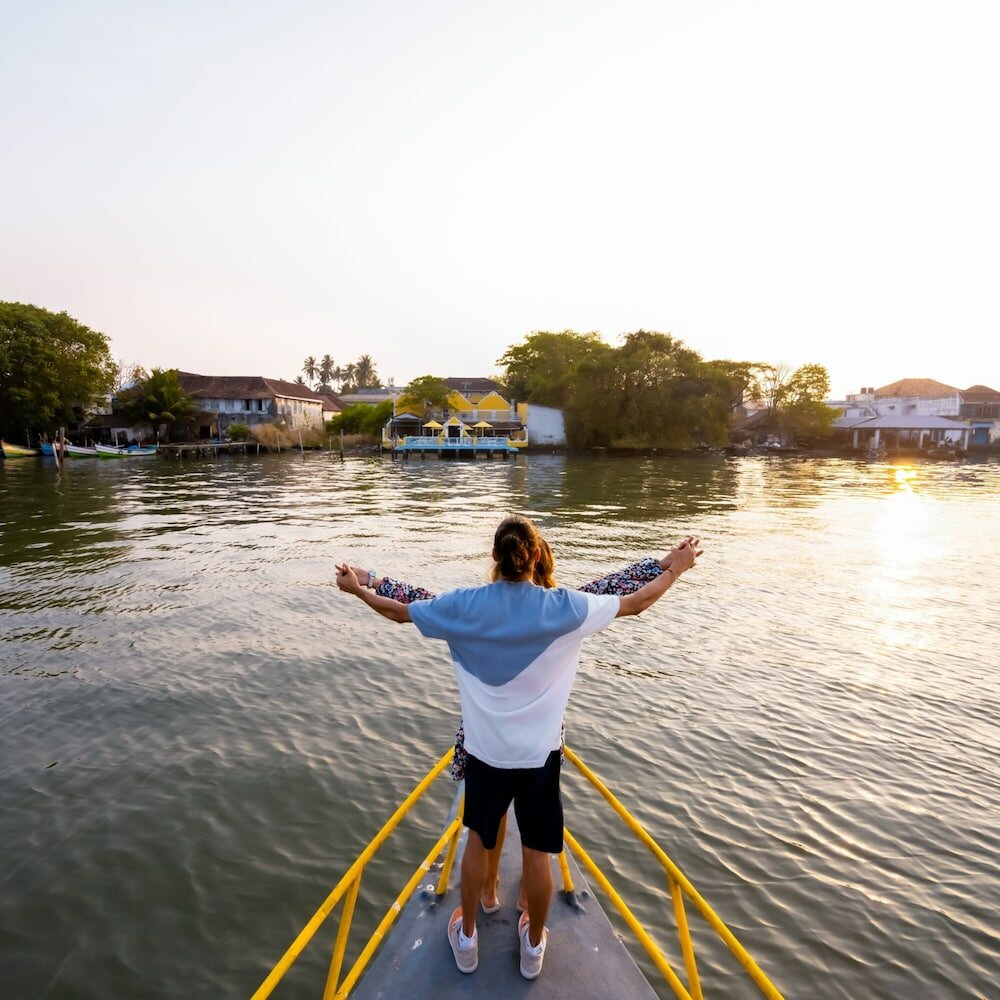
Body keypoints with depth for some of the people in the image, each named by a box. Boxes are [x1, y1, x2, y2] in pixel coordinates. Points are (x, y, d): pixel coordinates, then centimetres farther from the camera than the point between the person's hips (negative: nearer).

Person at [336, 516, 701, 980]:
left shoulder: (464, 606, -15)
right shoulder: (564, 608, -18)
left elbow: (399, 611, 1)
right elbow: (637, 602, -5)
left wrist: (357, 589, 18)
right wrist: (677, 566, 10)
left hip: (484, 749, 1)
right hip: (538, 753, -1)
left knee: (478, 839, 24)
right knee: (537, 851, 19)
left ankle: (466, 938, 43)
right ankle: (534, 945, 42)